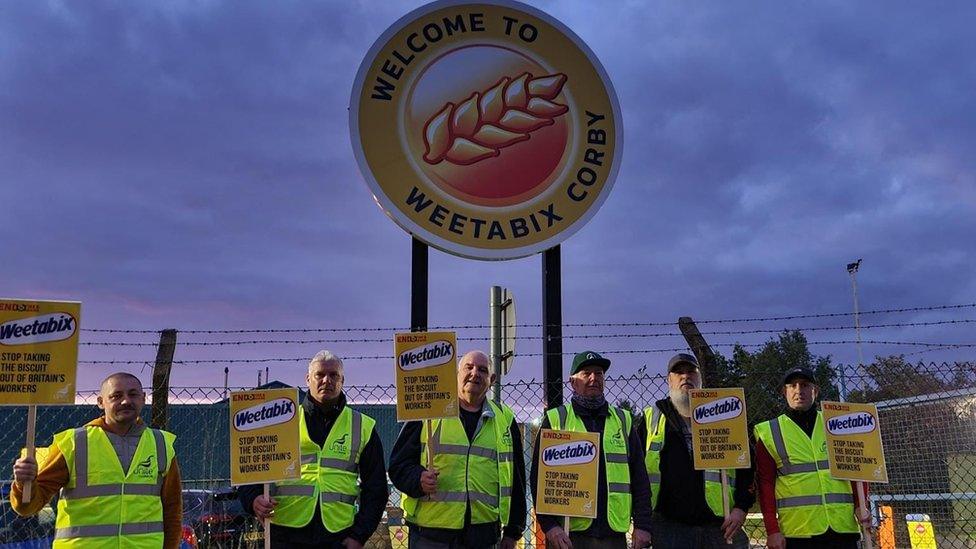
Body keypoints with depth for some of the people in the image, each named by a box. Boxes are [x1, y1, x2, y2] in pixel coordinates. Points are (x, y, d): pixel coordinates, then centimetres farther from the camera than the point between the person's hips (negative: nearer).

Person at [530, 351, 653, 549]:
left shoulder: (623, 420, 14)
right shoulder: (555, 420, 5)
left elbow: (639, 479, 11)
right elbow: (539, 478, 0)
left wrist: (642, 525, 2)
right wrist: (549, 525, -11)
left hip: (614, 533, 3)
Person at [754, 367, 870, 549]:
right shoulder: (770, 433, 6)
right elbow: (765, 483, 2)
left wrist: (861, 506, -2)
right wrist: (772, 530, -6)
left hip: (843, 528, 2)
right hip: (798, 532, -2)